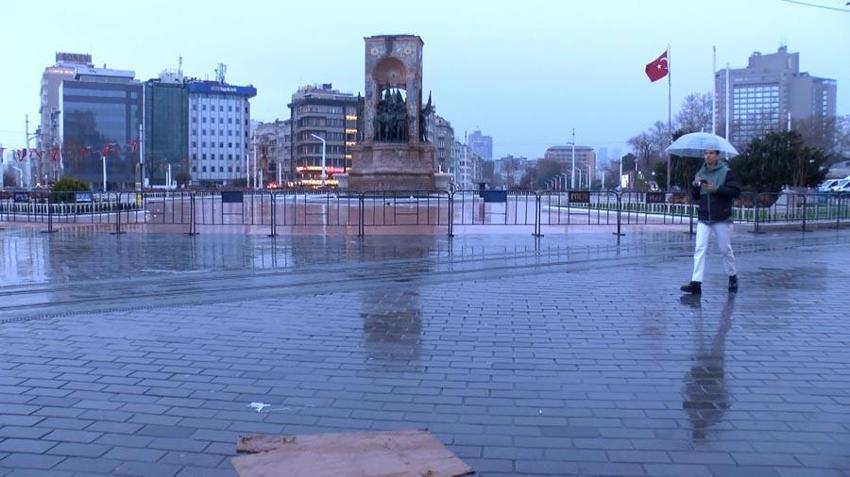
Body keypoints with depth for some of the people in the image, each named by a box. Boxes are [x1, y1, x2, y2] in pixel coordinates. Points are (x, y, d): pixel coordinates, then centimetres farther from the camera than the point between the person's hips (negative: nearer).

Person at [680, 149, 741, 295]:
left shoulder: (726, 172, -3)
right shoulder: (700, 174, 12)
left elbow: (736, 191, -11)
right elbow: (696, 197, 16)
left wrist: (716, 189, -20)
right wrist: (695, 186, -5)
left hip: (722, 218, -4)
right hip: (704, 218, 4)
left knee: (725, 249, 8)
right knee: (699, 248, -7)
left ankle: (733, 277, 30)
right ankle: (696, 283, -11)